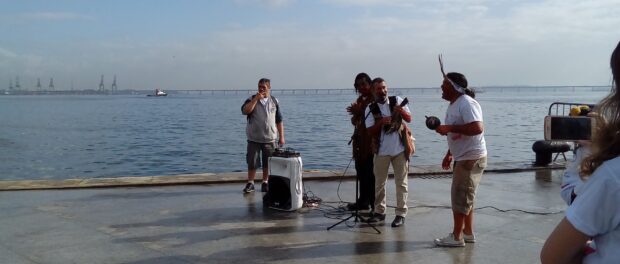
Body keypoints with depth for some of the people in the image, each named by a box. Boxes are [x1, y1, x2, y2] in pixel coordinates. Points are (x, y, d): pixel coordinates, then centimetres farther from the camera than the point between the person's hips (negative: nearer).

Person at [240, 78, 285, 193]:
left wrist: (281, 137, 4)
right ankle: (250, 184, 12)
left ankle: (265, 183, 19)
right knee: (252, 162, 1)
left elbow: (279, 120, 8)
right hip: (254, 138, -1)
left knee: (268, 163, 7)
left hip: (270, 139, 1)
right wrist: (256, 99, -21)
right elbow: (245, 111, -18)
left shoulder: (274, 101, 6)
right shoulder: (252, 99, 2)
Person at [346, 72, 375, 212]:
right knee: (361, 172, 13)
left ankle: (375, 205, -1)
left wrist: (359, 112, -22)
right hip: (360, 142, 8)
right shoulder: (360, 100, 17)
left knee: (371, 174, -7)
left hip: (371, 143, -8)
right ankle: (363, 201, 23)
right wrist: (355, 114, -5)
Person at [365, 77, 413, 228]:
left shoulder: (397, 101, 1)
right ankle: (379, 212, 21)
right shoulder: (370, 109, -1)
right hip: (381, 151, 1)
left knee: (401, 182, 4)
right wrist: (381, 122, -24)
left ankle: (401, 214, 11)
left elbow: (409, 119, -4)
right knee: (379, 183, 9)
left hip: (400, 149, -1)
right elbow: (370, 131, -6)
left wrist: (402, 111, -25)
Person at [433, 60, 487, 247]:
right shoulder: (453, 105, 12)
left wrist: (449, 128, -29)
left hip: (471, 158, -10)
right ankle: (468, 233, 26)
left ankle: (456, 237, 5)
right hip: (463, 157, 10)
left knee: (460, 196, -4)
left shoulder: (466, 104, -19)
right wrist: (449, 154, 20)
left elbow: (477, 128, -32)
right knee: (465, 197, 15)